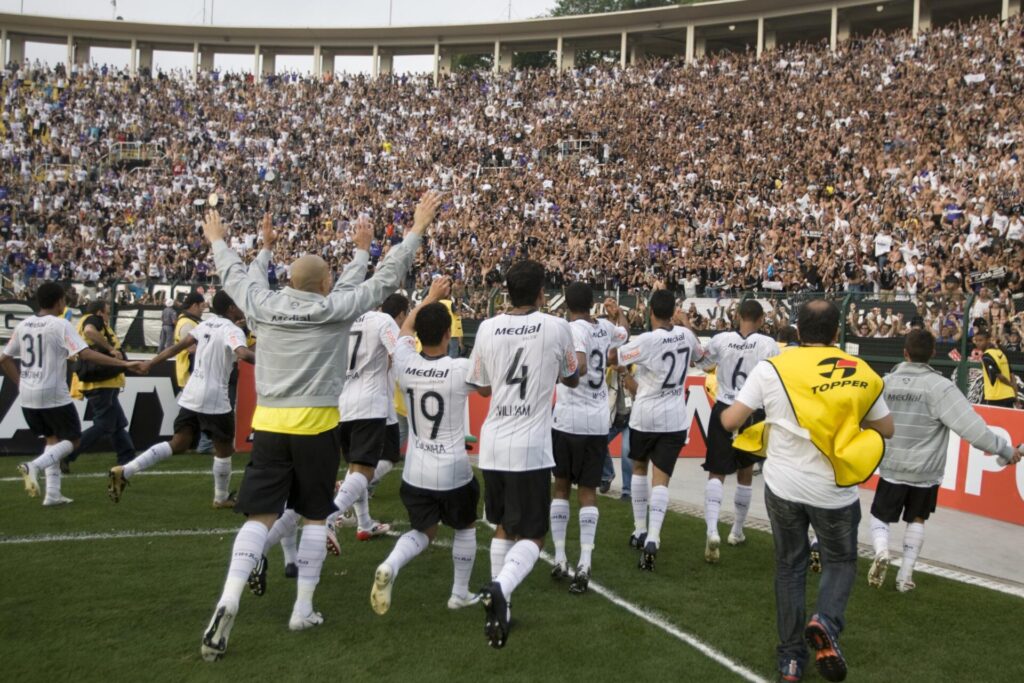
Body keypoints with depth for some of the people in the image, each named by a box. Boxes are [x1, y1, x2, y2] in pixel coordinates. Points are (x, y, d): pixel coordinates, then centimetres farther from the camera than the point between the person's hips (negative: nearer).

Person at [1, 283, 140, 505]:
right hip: (53, 395, -7)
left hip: (28, 395, 7)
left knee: (52, 439, 19)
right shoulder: (60, 325, -11)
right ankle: (35, 465, -17)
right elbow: (86, 354, -21)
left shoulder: (23, 325, 7)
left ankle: (52, 493, 11)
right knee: (72, 440, 7)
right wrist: (123, 363, -21)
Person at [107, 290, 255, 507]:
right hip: (214, 399, -7)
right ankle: (221, 498, 24)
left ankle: (124, 471, -2)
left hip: (191, 394, 7)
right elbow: (243, 354, -32)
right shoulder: (233, 330, -12)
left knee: (177, 444, 10)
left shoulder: (206, 324, 11)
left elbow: (178, 346, 14)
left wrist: (152, 362, 23)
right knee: (224, 449, 11)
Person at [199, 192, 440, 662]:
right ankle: (303, 610, 16)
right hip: (315, 425, -3)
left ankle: (229, 601, -11)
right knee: (314, 517, 12)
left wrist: (217, 242, 40)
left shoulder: (264, 305, 2)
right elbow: (386, 277, -1)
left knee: (260, 516, 5)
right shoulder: (336, 308, -7)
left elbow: (235, 275, 21)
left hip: (269, 424, 3)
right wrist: (418, 229, 7)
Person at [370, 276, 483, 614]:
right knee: (465, 527, 23)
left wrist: (431, 297, 24)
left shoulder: (405, 364, -7)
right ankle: (460, 593, 30)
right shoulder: (462, 369, -18)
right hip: (453, 470, -3)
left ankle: (389, 566, -9)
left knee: (424, 531, 19)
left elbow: (405, 330, 15)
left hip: (415, 471, 3)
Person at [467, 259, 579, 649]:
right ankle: (500, 589, -23)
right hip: (530, 448, -4)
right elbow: (572, 380, 13)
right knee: (532, 536, 3)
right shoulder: (556, 328, -5)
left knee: (503, 528, 22)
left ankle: (497, 600, 21)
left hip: (492, 445, 4)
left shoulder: (487, 328, 2)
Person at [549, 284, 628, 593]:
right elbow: (623, 335, 34)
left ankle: (560, 559, 13)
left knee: (561, 486, 12)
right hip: (598, 420, 4)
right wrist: (614, 315, 48)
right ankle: (584, 563, -6)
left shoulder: (574, 329, -9)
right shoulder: (605, 328, 8)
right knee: (588, 491, 6)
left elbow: (579, 367, -27)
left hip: (567, 418, -3)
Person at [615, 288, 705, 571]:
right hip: (674, 419, 2)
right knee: (661, 478, -2)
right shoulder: (686, 335, -1)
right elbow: (699, 357, 20)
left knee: (639, 467, 21)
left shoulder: (645, 341, -15)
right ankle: (652, 538, -20)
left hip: (644, 416, -2)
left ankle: (639, 531, 24)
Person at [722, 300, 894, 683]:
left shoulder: (773, 368, -7)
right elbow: (885, 429, 9)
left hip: (784, 486, 0)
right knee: (840, 561, 21)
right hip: (836, 490, 0)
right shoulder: (862, 373, -1)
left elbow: (730, 421, -7)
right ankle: (826, 621, -7)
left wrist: (725, 411, 15)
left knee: (789, 567, 16)